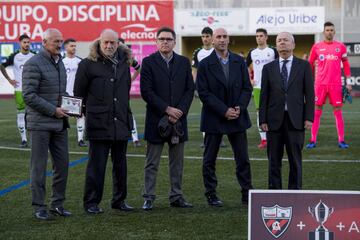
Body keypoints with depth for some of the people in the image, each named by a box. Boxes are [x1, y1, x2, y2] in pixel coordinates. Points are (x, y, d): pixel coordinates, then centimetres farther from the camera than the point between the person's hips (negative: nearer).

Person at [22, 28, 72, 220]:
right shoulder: (33, 64, -10)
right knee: (39, 167, 0)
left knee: (62, 164, 7)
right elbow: (29, 95, -16)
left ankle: (58, 204, 17)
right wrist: (53, 110, -17)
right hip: (40, 123, -7)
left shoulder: (59, 63, 15)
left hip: (59, 124, 7)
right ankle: (39, 207, 7)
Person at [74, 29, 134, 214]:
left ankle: (119, 200, 23)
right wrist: (89, 111, 3)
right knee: (96, 166, -1)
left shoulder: (123, 63, 10)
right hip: (99, 125, -5)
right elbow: (78, 94, 0)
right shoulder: (88, 64, -6)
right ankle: (91, 203, 8)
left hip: (121, 124, 5)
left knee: (120, 165, 12)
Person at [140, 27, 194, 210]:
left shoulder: (184, 62, 9)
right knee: (152, 163, 3)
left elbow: (189, 90, 5)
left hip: (178, 119, 3)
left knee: (177, 163, 9)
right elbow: (146, 91, -9)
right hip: (156, 119, -3)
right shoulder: (148, 62, -2)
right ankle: (148, 198, 8)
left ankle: (176, 197, 16)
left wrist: (180, 111, -9)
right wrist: (167, 109, -14)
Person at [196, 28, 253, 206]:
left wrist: (239, 108, -11)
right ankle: (211, 195, 14)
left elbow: (247, 88, 5)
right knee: (210, 159, 4)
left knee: (243, 158, 4)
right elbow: (204, 93, -9)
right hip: (214, 119, -2)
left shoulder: (239, 62, 6)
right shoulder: (205, 65, -3)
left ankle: (247, 194, 11)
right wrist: (224, 111, -15)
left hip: (237, 117, 2)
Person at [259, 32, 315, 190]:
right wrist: (262, 120, -1)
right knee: (274, 160, 5)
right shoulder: (268, 68, 9)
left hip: (295, 120, -1)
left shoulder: (303, 66, 5)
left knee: (295, 159, 3)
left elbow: (309, 93, 2)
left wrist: (309, 117, -6)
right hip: (274, 120, 1)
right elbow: (264, 95, 6)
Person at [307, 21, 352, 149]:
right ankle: (313, 140, 7)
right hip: (320, 84, 0)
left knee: (338, 111, 1)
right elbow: (310, 64, 11)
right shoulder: (316, 47, 5)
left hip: (336, 84, 0)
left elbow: (346, 64, 9)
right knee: (317, 111, 2)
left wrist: (348, 82, 4)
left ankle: (341, 140, 6)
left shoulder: (340, 46, 5)